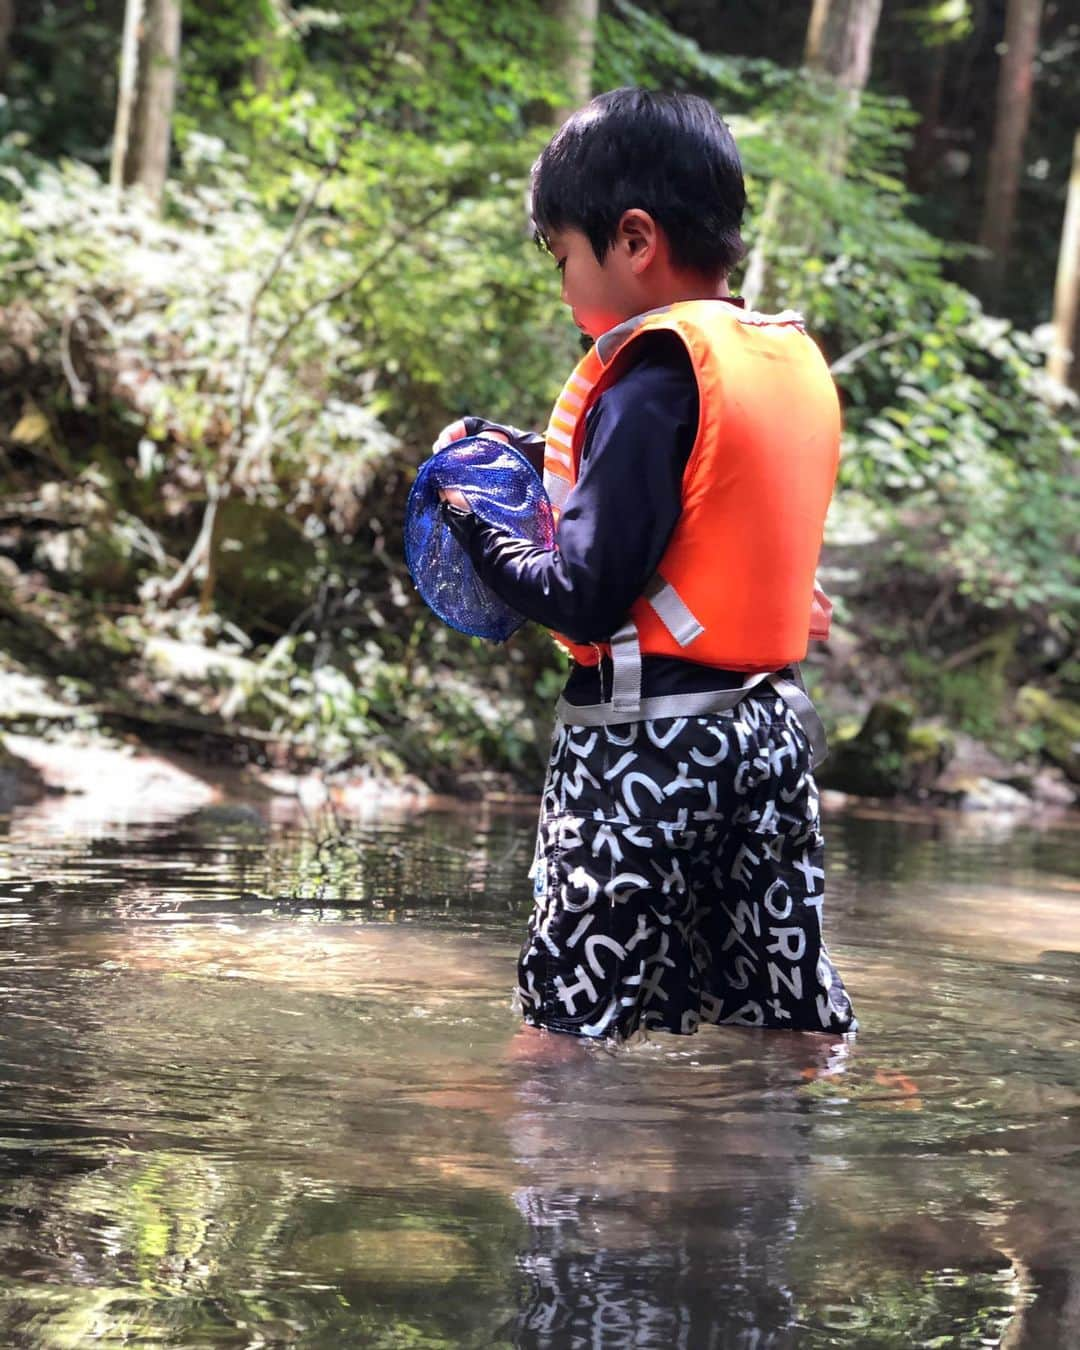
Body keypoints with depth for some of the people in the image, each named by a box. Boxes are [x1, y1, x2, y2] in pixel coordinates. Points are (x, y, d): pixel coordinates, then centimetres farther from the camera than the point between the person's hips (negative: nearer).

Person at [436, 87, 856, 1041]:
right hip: (775, 721, 8)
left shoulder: (657, 371, -15)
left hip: (645, 743, -8)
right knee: (792, 1026, 13)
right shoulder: (799, 357, 9)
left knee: (574, 1020, -3)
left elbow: (589, 597, -18)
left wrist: (478, 532, -3)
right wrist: (532, 456, 14)